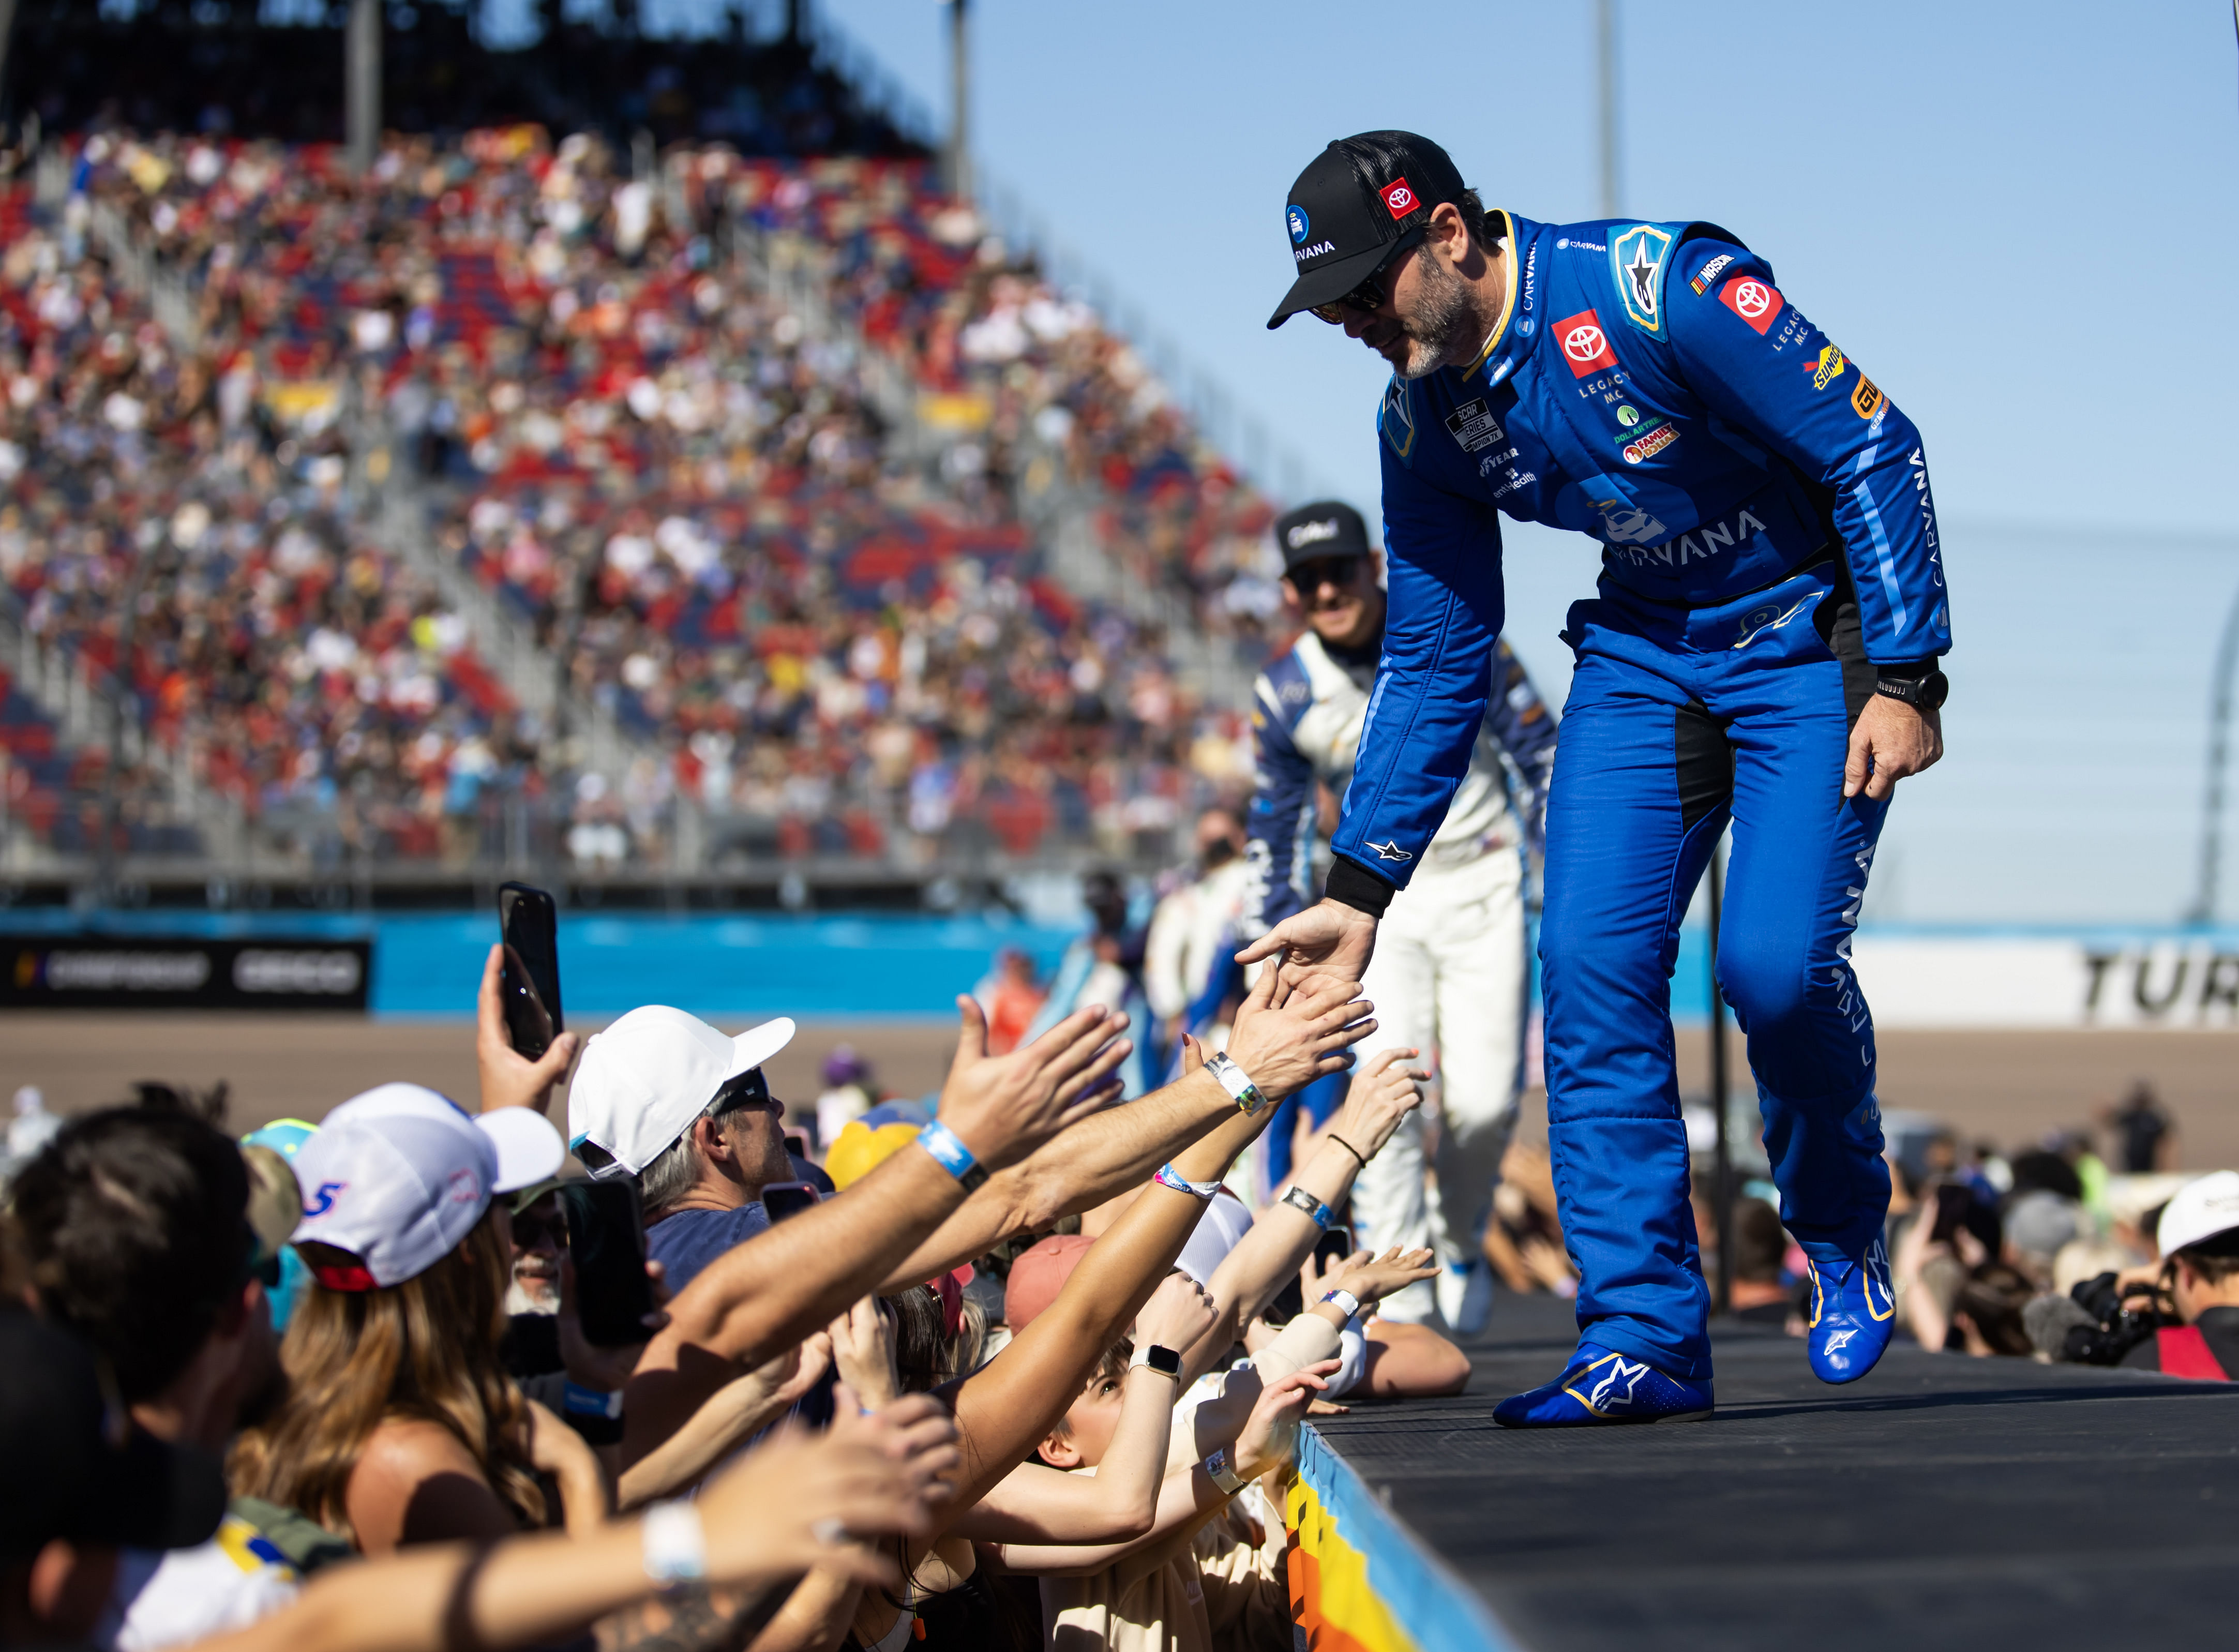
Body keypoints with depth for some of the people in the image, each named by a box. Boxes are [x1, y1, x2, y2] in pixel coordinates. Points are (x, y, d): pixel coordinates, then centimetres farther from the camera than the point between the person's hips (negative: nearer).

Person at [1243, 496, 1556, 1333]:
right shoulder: (1285, 694, -4)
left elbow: (1542, 755, -4)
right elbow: (1276, 827, 8)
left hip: (1482, 887, -1)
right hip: (1380, 901, 1)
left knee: (1485, 1099, -7)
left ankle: (1460, 1241, 24)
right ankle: (1399, 1301, -14)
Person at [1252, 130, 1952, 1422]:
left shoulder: (1658, 287, -26)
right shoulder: (1425, 419, -4)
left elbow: (1874, 446, -21)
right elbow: (1434, 666, 4)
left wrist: (1906, 676, -23)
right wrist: (1358, 892, 1)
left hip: (1816, 631, -6)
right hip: (1644, 649, 6)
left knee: (1775, 963, -19)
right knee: (1591, 962, -9)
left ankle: (1846, 1239, 11)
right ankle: (1645, 1340, -4)